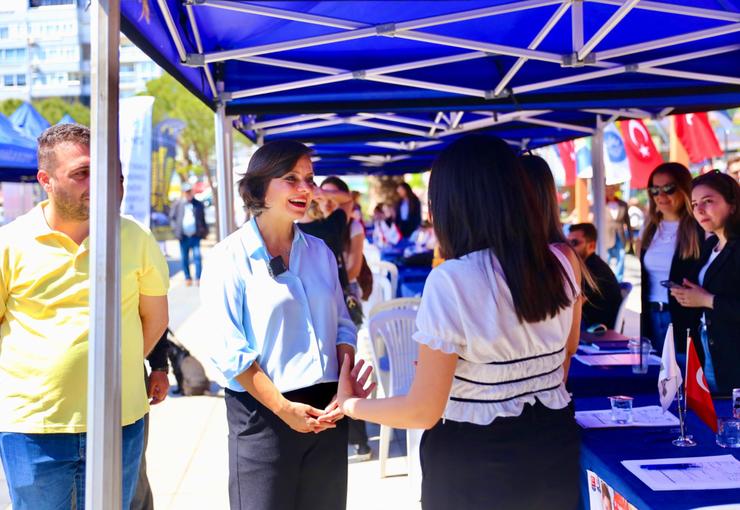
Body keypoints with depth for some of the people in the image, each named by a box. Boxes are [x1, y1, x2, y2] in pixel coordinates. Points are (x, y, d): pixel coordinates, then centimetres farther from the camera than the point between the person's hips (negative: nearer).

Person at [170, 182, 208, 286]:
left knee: (197, 256, -8)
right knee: (185, 259, 7)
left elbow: (203, 219, 15)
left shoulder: (198, 204, 9)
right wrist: (176, 229, 0)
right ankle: (187, 278, 17)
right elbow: (172, 217, 12)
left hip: (195, 235, -1)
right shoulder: (177, 204, 7)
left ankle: (198, 278, -6)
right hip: (183, 236, 1)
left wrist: (204, 231, 7)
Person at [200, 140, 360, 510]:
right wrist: (284, 408, -15)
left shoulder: (320, 251, 8)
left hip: (326, 411, 5)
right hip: (263, 414, -5)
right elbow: (230, 349, -12)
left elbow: (342, 325, 11)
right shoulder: (229, 257, -8)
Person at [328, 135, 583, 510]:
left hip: (475, 461, -4)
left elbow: (423, 411, -17)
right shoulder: (562, 262, -5)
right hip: (554, 447, 5)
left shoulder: (451, 280, -22)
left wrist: (351, 404, -1)